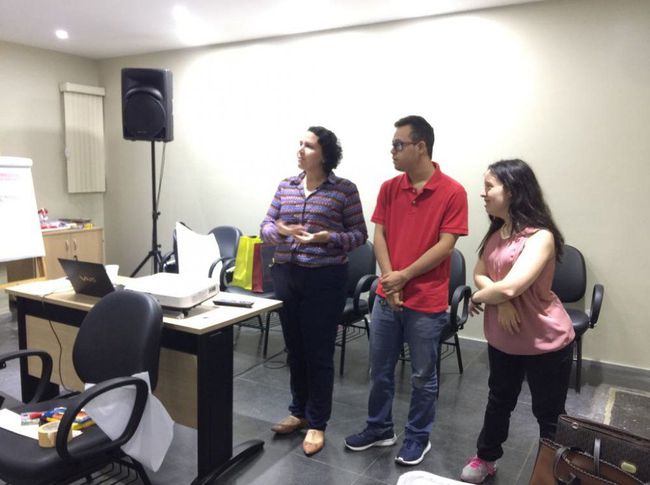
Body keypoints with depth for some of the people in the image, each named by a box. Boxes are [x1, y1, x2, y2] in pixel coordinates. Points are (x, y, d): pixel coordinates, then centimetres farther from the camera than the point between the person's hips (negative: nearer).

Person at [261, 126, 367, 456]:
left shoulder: (345, 190, -5)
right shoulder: (285, 186, 8)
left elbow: (360, 235, -4)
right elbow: (266, 227, 8)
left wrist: (328, 238, -21)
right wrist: (280, 230, -14)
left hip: (324, 279, -5)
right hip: (286, 276, 5)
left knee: (318, 351, 4)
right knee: (294, 348, 15)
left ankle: (317, 423, 20)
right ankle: (299, 411, 34)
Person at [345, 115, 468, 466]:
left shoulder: (452, 192, -10)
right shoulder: (388, 188, 5)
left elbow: (445, 244, -13)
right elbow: (379, 234, 2)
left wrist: (404, 276, -14)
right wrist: (389, 278, -12)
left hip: (427, 302, -4)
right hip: (386, 296, 5)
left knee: (422, 376, 11)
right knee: (380, 369, 16)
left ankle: (418, 437, 30)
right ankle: (379, 428, 35)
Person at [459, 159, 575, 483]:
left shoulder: (540, 236, -23)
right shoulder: (496, 233, 4)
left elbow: (509, 287, -34)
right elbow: (479, 275, 0)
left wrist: (477, 298, -14)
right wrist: (499, 300, -20)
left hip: (545, 342, -7)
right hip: (501, 338, 7)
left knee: (549, 414, 10)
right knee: (499, 400, 23)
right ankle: (486, 458, 42)